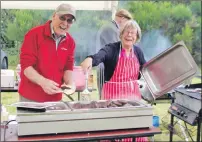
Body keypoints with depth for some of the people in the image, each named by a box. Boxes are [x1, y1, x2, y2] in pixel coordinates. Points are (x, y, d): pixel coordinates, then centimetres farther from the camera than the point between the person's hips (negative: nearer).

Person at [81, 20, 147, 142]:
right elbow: (100, 55, -34)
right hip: (114, 94, -5)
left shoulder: (138, 51, 5)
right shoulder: (112, 49, -12)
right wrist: (90, 59, -55)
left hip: (133, 94, 5)